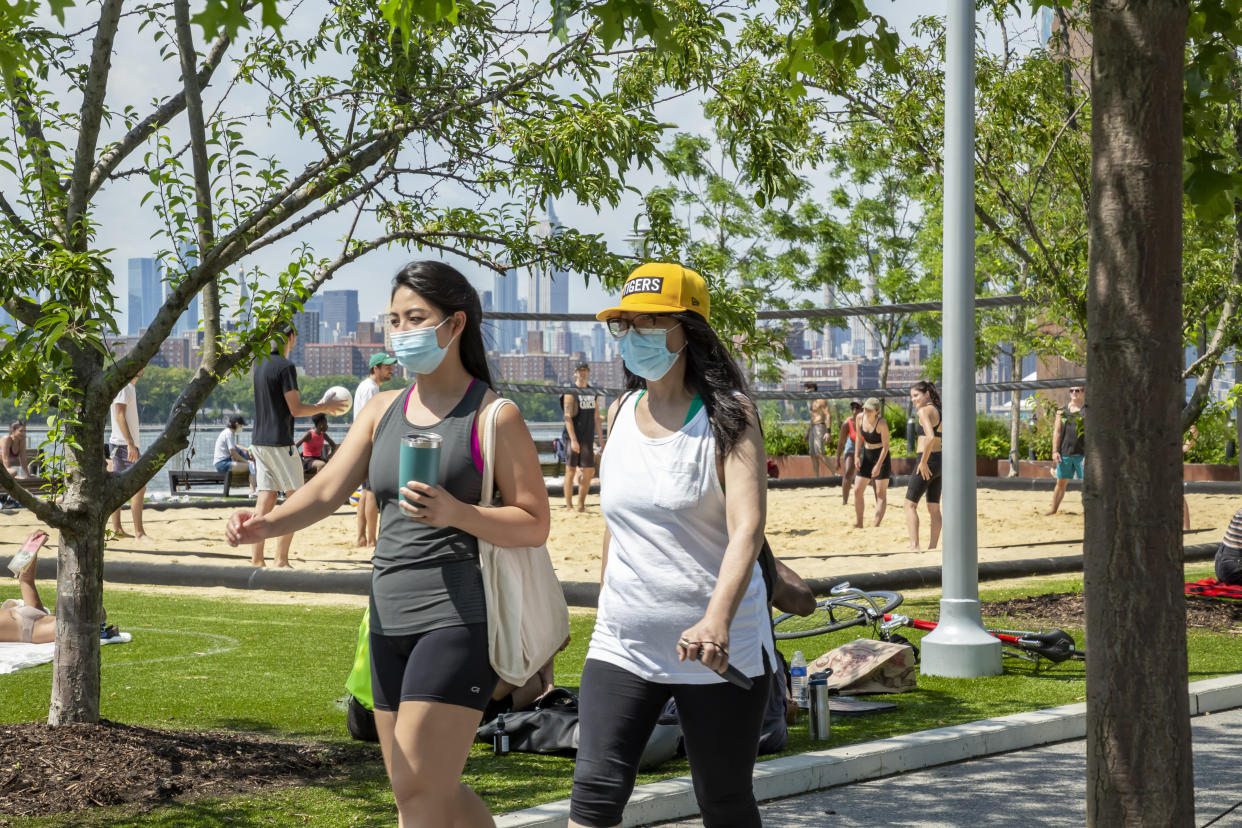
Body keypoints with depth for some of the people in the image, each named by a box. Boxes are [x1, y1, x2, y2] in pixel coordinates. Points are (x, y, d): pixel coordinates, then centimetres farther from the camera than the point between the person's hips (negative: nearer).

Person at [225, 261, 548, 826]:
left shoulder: (494, 416, -5)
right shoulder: (383, 410, 14)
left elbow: (534, 524, -7)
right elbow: (328, 490, 3)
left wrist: (454, 512, -23)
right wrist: (267, 523, -16)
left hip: (458, 616, -7)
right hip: (390, 620, 7)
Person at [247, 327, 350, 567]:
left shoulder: (260, 365, 14)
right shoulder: (285, 366, -13)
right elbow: (295, 410, -13)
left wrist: (319, 407, 25)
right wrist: (325, 407, 1)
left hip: (258, 440, 8)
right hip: (279, 442, -8)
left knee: (266, 498, 7)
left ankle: (256, 559, 3)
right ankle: (281, 559, -4)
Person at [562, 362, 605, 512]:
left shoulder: (593, 393, 15)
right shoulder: (570, 393, -4)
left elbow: (596, 419, 18)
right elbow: (567, 417, -12)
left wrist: (601, 440, 12)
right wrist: (573, 439, -21)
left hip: (588, 438, 6)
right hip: (573, 438, -6)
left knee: (589, 472, 4)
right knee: (571, 471, -3)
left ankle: (581, 504, 13)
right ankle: (569, 506, 0)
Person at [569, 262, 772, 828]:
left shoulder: (729, 415, -10)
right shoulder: (620, 413, 8)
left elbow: (747, 527, -24)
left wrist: (717, 620, -39)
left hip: (718, 648, -4)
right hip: (621, 646, 4)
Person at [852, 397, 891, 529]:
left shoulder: (881, 423, -23)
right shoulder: (859, 417, -6)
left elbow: (886, 446, -19)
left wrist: (878, 465, -22)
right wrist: (856, 456, -1)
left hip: (881, 456, -6)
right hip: (866, 455, 6)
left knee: (881, 493, -4)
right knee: (857, 490, 3)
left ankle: (876, 525, -6)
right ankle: (859, 523, 13)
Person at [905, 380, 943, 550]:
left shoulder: (924, 411, -12)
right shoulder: (939, 410, 15)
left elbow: (930, 436, -27)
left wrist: (923, 462, -22)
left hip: (928, 462, -9)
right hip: (940, 462, 9)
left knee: (910, 504, -1)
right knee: (934, 508, 12)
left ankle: (914, 546, -10)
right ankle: (932, 547, 13)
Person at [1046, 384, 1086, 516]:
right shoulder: (1062, 411, 11)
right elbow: (1057, 432, 9)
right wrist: (1055, 451, -1)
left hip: (1082, 454, -3)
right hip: (1064, 453, 3)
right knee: (1061, 482, 8)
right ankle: (1053, 508, 15)